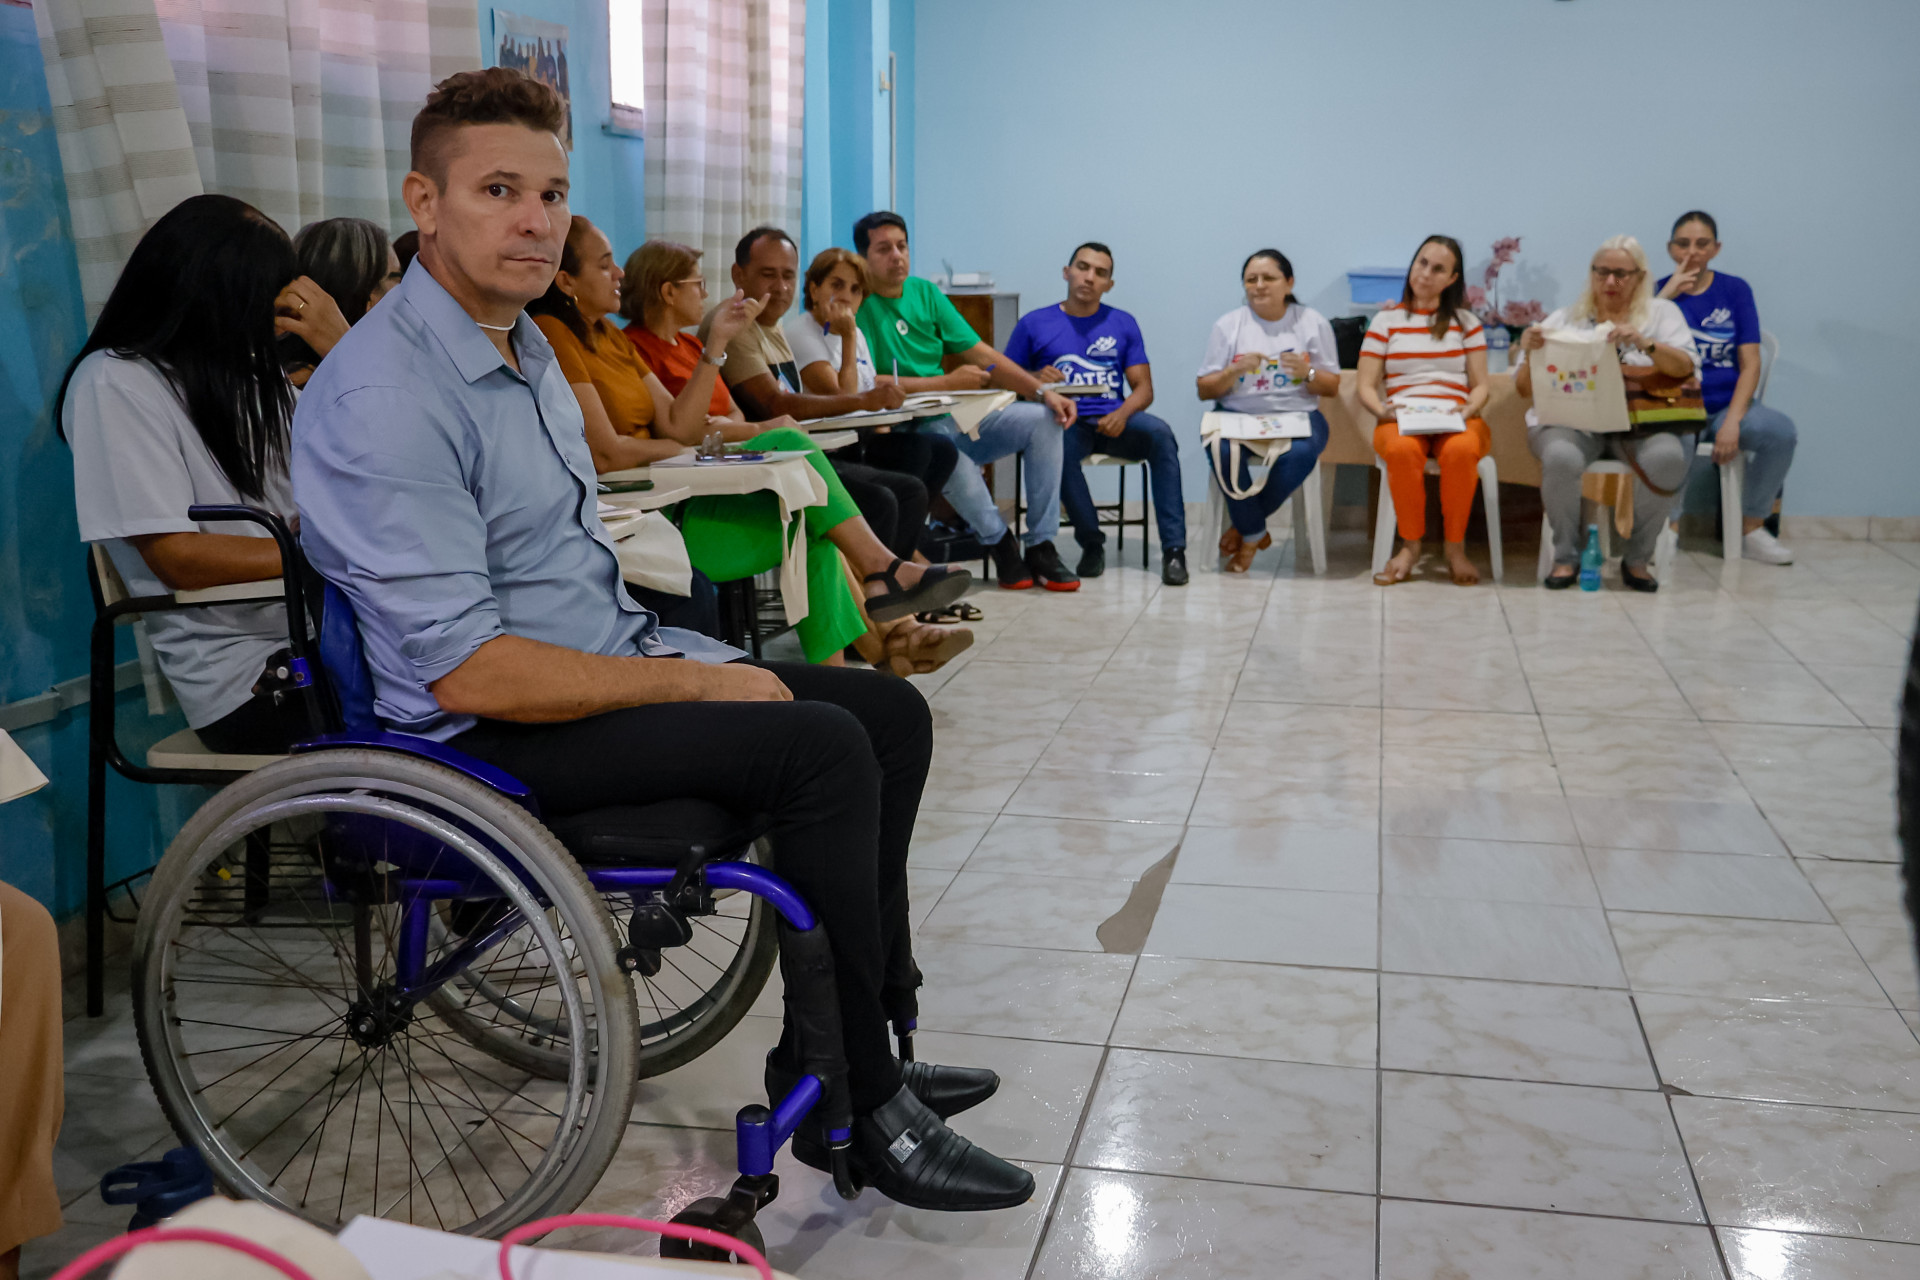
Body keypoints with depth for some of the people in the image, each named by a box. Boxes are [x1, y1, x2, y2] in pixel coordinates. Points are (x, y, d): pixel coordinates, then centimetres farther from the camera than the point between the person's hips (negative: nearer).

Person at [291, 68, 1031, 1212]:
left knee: (892, 712, 2)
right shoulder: (386, 397, -20)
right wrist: (694, 682, -18)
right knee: (820, 747, -25)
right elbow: (470, 670, -25)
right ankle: (856, 1110, -10)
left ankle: (846, 1044, 10)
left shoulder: (523, 341, 12)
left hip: (616, 655, 10)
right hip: (489, 732, -10)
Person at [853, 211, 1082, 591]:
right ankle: (1000, 542, -15)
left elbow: (981, 354, 10)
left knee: (1044, 419, -10)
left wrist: (1042, 391, -4)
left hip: (957, 419, 7)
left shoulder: (925, 292, 12)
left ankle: (1041, 547, -9)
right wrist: (946, 383, -14)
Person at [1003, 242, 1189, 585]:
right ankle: (1091, 543, -18)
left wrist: (1122, 414, -14)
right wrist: (1035, 383, -14)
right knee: (1059, 445, -38)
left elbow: (1143, 388, 9)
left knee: (1159, 433, -30)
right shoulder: (1034, 324, 11)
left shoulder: (1123, 324, 15)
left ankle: (1173, 549, -29)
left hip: (1111, 421, 2)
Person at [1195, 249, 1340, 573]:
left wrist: (1307, 372, -13)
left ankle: (1244, 528, -12)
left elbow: (1332, 388, 9)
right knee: (1221, 447, -35)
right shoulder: (1228, 325, 7)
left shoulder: (1313, 323, 8)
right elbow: (1204, 390, 5)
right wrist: (1234, 370, -14)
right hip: (1237, 414, 0)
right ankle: (1253, 532, -12)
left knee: (1302, 452, -35)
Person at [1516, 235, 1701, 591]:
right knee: (1561, 458, -36)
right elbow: (1524, 388, 10)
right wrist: (1530, 352, -11)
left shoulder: (1662, 313, 17)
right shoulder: (1565, 319, 17)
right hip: (1572, 419, 0)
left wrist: (1645, 343, -19)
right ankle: (1566, 556, -16)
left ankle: (1637, 558, -15)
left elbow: (1686, 368, -1)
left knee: (1667, 457, -35)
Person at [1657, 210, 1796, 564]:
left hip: (1726, 405, 2)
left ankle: (1751, 531, -9)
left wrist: (1732, 421, -12)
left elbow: (1750, 364, 2)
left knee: (1782, 430, -28)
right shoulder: (1656, 292, 8)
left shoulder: (1735, 290, 10)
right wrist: (1666, 296, -10)